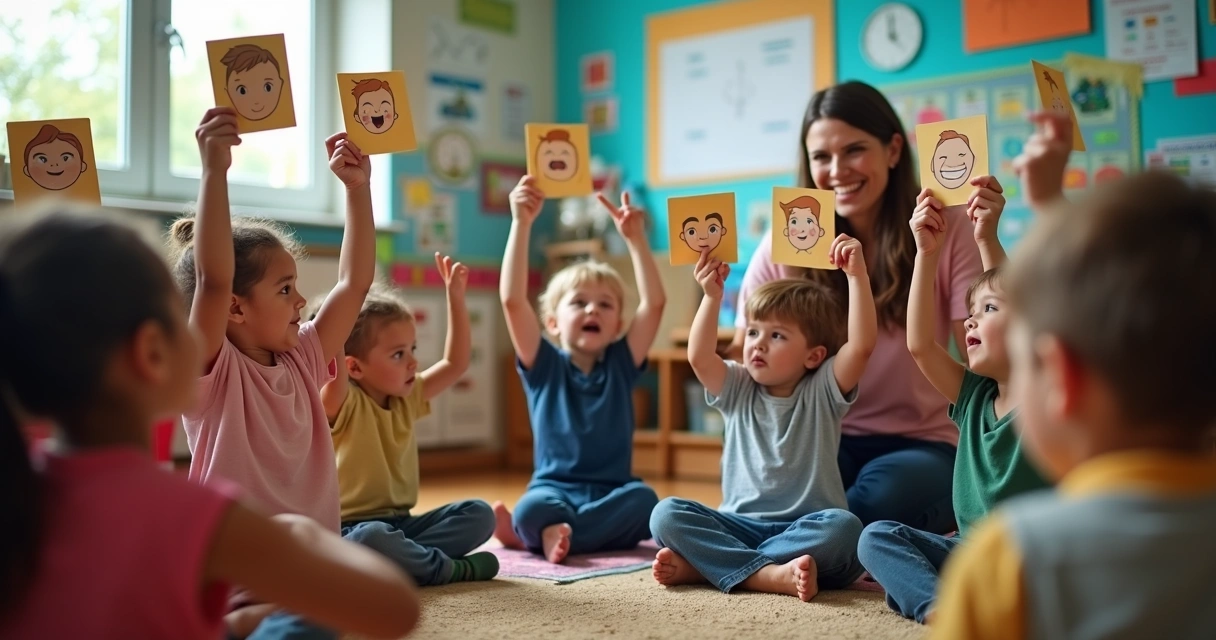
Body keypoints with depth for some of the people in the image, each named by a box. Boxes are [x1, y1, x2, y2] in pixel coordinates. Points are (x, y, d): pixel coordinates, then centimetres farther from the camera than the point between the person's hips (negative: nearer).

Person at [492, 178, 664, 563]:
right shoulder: (544, 366, 7)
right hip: (554, 488, -4)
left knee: (643, 499, -31)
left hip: (611, 493, 4)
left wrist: (635, 238, -8)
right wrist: (521, 223, -13)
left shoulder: (621, 364, 12)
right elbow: (512, 300, -6)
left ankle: (536, 534, -18)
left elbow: (654, 302, 1)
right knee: (534, 508, -37)